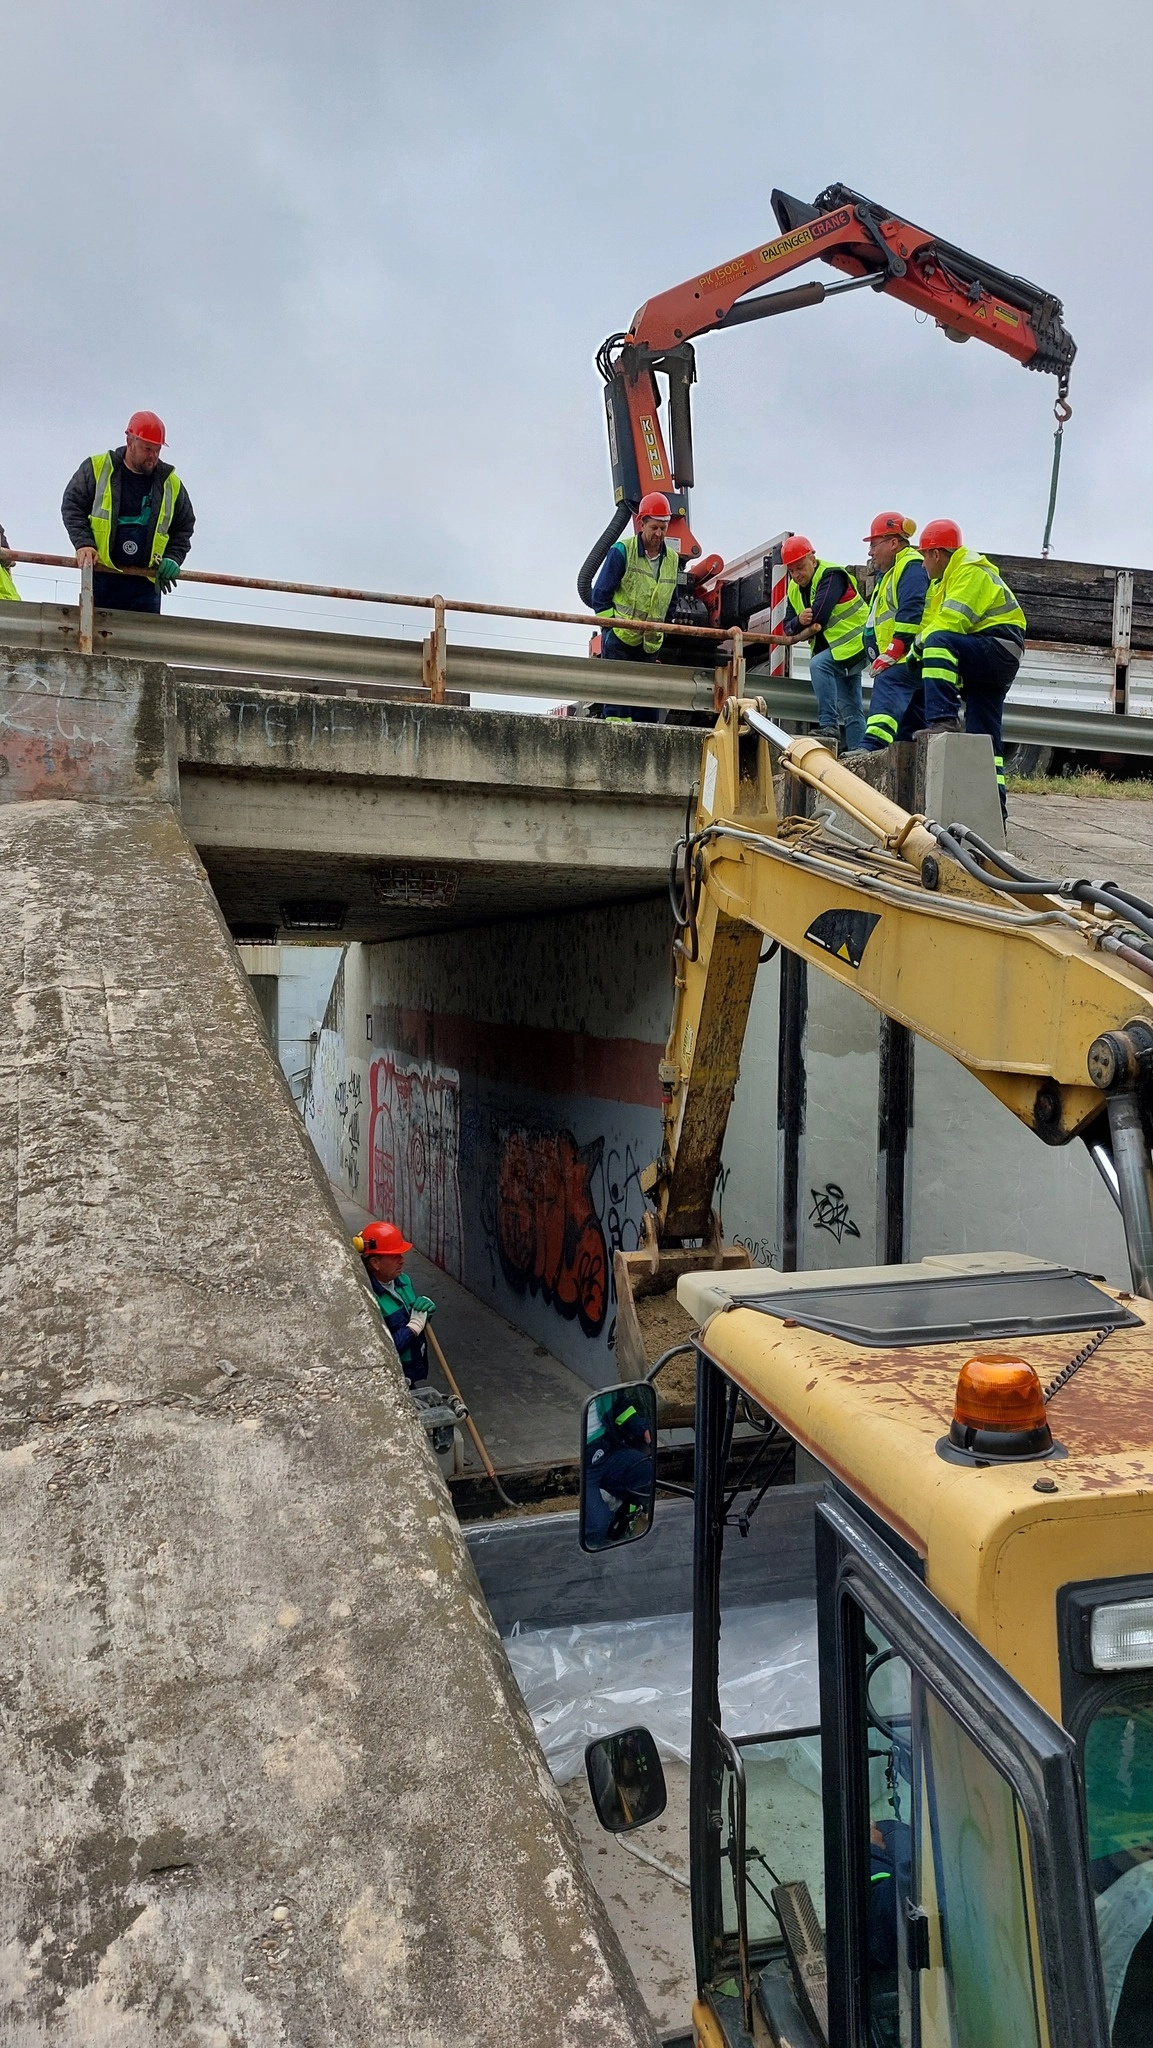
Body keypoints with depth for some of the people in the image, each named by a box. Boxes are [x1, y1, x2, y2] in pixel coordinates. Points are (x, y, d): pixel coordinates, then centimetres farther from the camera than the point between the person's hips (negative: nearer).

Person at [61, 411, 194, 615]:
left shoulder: (171, 484, 9)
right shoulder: (97, 468, 3)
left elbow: (184, 528, 17)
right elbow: (72, 506, 4)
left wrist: (172, 559, -1)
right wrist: (84, 543, -11)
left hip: (144, 583, 1)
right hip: (100, 574, -1)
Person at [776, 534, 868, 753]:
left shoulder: (831, 575, -18)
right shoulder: (794, 590, 7)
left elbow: (819, 614, -30)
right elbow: (790, 624, 2)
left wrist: (794, 636, -18)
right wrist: (800, 621, -22)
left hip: (855, 642, -9)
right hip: (833, 648, 9)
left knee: (818, 664, -30)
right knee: (850, 708, 10)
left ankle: (828, 725, -30)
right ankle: (857, 749, 15)